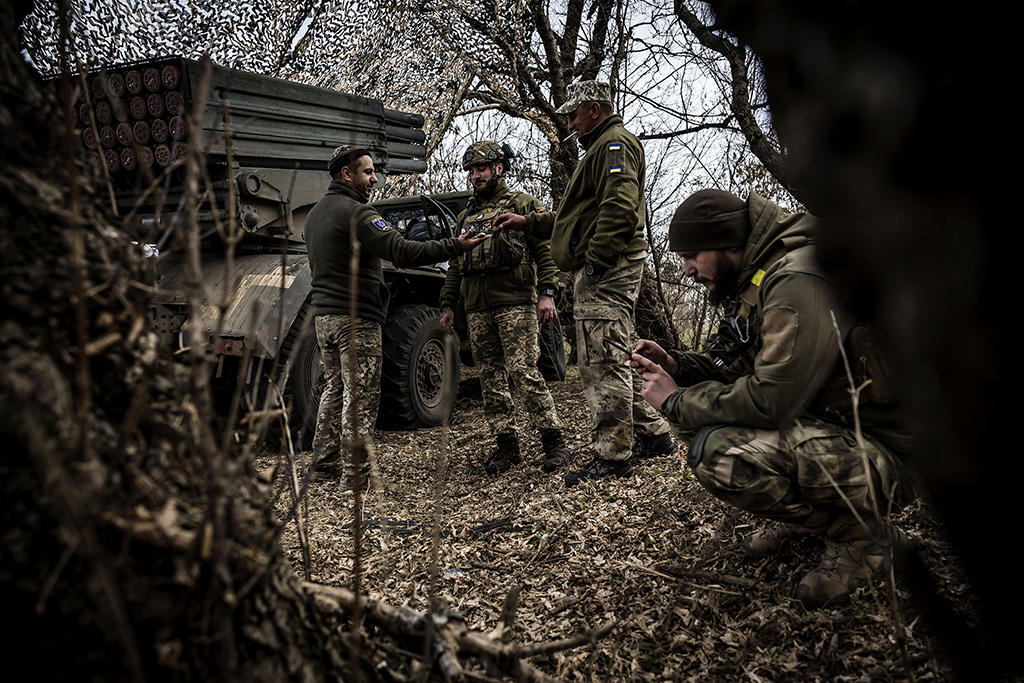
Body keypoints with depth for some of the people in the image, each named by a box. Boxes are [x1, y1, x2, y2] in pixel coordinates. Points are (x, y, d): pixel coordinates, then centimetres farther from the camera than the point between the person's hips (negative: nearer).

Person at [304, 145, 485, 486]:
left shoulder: (315, 213, 17)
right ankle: (355, 472, -3)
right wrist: (454, 246, -25)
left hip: (324, 315, 10)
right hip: (355, 318, -10)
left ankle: (325, 461, 23)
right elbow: (402, 251, -26)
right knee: (361, 395, -5)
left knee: (334, 388, 17)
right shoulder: (354, 212, -16)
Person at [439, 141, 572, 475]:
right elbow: (455, 266, 25)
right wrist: (447, 305, 18)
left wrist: (547, 293, -13)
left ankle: (554, 441, -5)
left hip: (515, 303, -6)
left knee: (524, 372, -12)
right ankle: (507, 445, 11)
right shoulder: (466, 217, 23)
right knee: (490, 378, 4)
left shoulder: (523, 205, 7)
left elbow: (545, 250, -1)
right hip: (477, 309, 6)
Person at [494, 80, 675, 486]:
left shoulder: (615, 143, -6)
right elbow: (580, 218, 33)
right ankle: (653, 435, 23)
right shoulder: (602, 148, 29)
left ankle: (612, 455, -6)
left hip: (606, 271, -11)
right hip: (606, 270, 11)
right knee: (614, 359, 15)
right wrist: (527, 224, 28)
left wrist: (596, 262, -23)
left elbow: (619, 208, -22)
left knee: (601, 361, -10)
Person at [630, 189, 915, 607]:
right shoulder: (756, 278, 8)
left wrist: (677, 402, -17)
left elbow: (771, 400, -30)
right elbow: (737, 368, 16)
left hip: (887, 450, -10)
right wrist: (675, 365, -2)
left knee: (717, 454, -27)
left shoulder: (798, 278, -23)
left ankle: (861, 534, -6)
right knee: (702, 410, 6)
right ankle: (806, 517, 12)